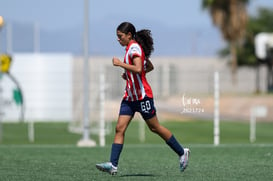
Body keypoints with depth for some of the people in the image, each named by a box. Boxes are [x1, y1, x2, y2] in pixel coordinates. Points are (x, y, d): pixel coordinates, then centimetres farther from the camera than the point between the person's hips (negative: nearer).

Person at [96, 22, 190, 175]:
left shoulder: (134, 47, -14)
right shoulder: (133, 48, 15)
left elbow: (138, 69, -28)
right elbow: (150, 66, 24)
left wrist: (120, 63, -21)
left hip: (142, 95, -9)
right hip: (130, 96, 9)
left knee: (155, 128, 2)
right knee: (120, 128, -4)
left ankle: (182, 153, 18)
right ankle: (113, 165, -12)